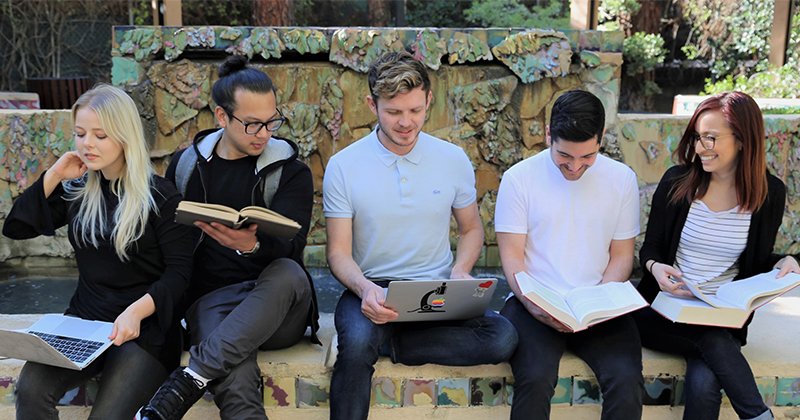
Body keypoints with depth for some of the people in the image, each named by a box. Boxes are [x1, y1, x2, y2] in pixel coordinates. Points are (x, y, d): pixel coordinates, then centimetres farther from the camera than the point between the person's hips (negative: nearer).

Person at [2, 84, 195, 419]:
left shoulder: (160, 196, -5)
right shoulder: (77, 191, 11)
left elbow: (179, 272, -9)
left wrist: (136, 311, -27)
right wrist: (54, 177, 2)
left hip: (144, 327, -4)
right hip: (83, 320, 4)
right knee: (30, 389, -24)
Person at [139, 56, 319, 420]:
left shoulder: (291, 172, 3)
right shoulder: (186, 165, 12)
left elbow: (289, 249, -12)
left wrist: (251, 246, -36)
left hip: (277, 307, 0)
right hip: (211, 300, 0)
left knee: (289, 273, -39)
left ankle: (187, 382, -39)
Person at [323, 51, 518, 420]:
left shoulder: (453, 160, 3)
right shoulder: (343, 166, -3)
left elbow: (471, 229, 16)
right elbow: (338, 252, -2)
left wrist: (460, 272, -6)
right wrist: (364, 289, -24)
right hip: (371, 289, -2)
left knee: (502, 337, -25)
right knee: (357, 342, -37)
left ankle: (387, 343, -13)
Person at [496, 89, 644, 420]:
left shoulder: (622, 179, 6)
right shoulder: (519, 178, 0)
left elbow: (621, 256, 9)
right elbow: (512, 256, -1)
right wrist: (536, 307, -17)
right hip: (535, 306, -2)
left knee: (627, 381, -24)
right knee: (535, 379, -29)